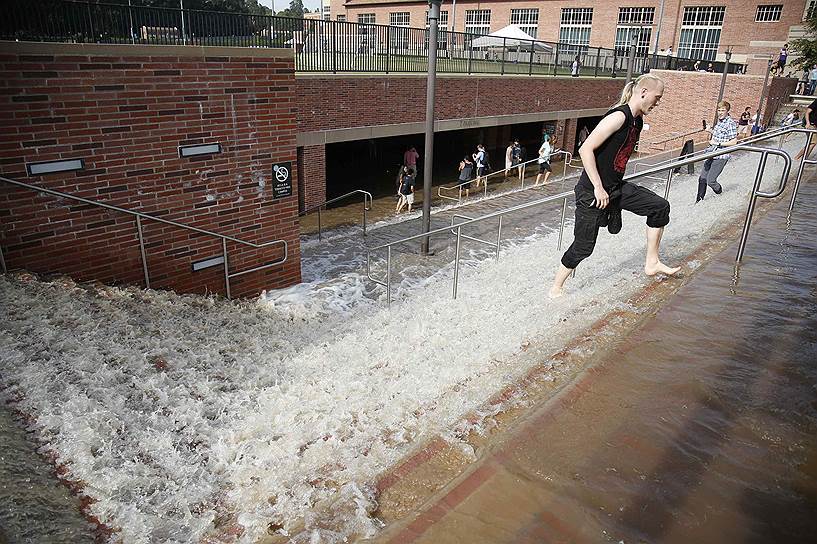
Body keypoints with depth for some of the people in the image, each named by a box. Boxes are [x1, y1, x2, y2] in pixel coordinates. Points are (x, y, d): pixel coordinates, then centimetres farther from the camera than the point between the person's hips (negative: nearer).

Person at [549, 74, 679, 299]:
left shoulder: (638, 121, 9)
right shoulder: (619, 117, -20)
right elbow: (586, 149, -25)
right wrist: (598, 188, -24)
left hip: (616, 187, 9)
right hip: (592, 191, -9)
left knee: (660, 207, 6)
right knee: (584, 246, 0)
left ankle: (651, 263, 17)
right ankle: (556, 288, 19)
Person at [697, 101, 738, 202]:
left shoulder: (731, 123, -14)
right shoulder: (719, 121, 12)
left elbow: (734, 141, -17)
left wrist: (717, 143, -20)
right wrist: (710, 130, 15)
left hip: (721, 157, -8)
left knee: (710, 181, -6)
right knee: (702, 178, 7)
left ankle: (720, 194, 24)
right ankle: (699, 200, 19)